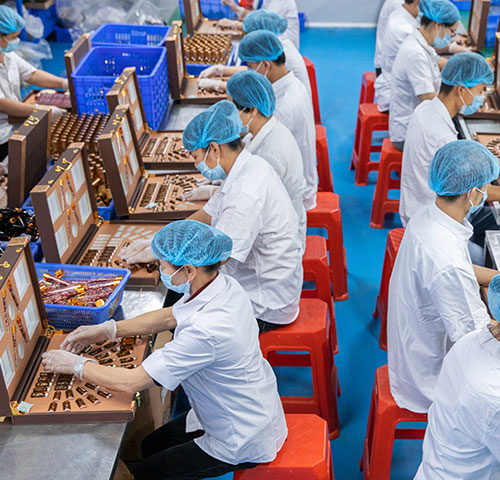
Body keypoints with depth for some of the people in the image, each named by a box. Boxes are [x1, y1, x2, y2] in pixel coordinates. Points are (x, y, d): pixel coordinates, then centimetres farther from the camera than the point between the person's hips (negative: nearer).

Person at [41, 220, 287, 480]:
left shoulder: (206, 331, -38)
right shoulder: (224, 285, -11)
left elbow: (132, 382, -29)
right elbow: (169, 316, 7)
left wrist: (75, 365, -14)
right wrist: (106, 330, 1)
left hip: (243, 443, -8)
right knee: (151, 446, 21)